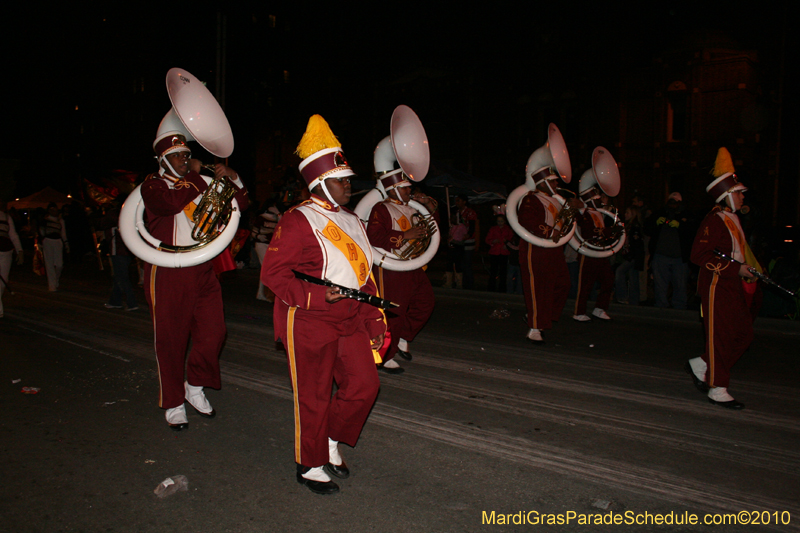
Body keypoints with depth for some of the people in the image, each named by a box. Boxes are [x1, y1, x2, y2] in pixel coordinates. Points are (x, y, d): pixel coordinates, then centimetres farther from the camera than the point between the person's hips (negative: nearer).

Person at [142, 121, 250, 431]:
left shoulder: (201, 184, 15)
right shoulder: (153, 185, -1)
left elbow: (240, 205, 14)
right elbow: (172, 202, -24)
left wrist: (234, 179, -2)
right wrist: (194, 175, -12)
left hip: (202, 272, 5)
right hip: (168, 275, -5)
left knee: (213, 332, 1)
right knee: (170, 340, 3)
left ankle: (195, 388, 24)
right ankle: (173, 403, 18)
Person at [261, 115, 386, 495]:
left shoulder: (351, 222, 13)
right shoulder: (298, 221, -12)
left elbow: (364, 276, 17)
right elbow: (272, 273, -15)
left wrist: (374, 322, 12)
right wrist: (318, 296, -27)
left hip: (349, 322, 7)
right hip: (309, 325, -7)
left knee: (365, 384, 6)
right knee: (314, 398, 4)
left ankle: (332, 441, 30)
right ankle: (310, 466, 24)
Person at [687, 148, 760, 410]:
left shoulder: (732, 219, 15)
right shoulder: (714, 220, -14)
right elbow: (699, 255, -23)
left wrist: (748, 271, 12)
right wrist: (737, 268, -22)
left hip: (734, 286, 10)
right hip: (717, 287, -10)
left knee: (743, 334, 12)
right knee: (721, 337, -3)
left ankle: (700, 366, 24)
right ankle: (717, 390, 8)